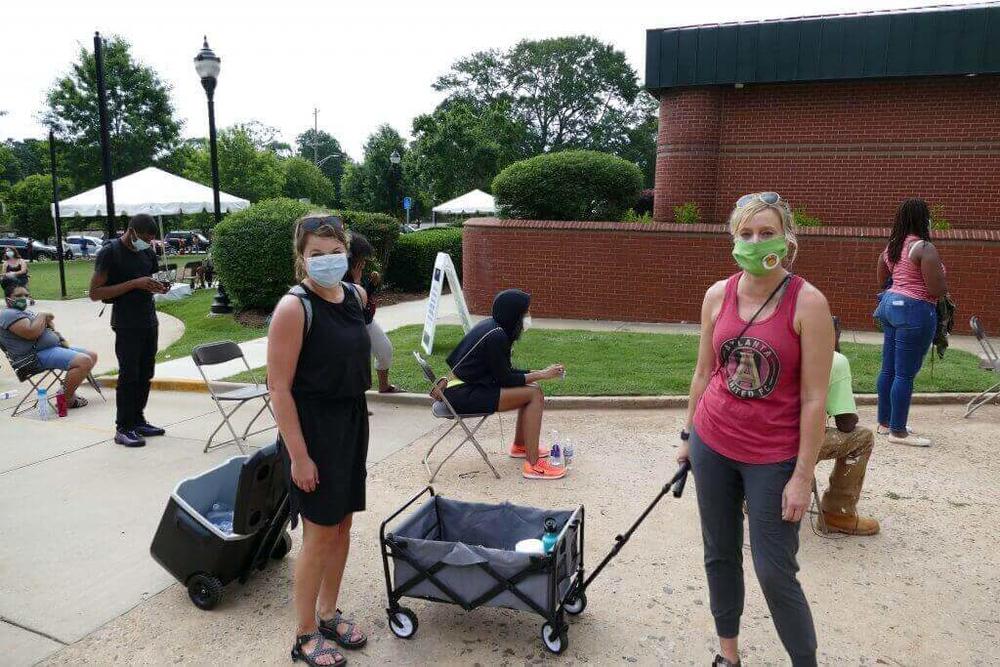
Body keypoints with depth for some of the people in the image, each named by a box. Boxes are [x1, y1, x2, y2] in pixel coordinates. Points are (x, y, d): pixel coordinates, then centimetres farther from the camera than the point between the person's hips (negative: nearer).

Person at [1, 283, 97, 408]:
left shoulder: (26, 312, 24)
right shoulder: (8, 314, -8)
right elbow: (31, 333, -24)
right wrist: (42, 316, -6)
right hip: (38, 355, -11)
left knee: (92, 356, 7)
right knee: (84, 361, -28)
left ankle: (67, 391, 6)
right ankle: (65, 400, -14)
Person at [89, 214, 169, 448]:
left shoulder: (148, 252, 11)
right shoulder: (110, 253, -9)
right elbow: (95, 293, -13)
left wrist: (157, 288, 1)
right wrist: (134, 284, -20)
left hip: (149, 323, 6)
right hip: (127, 326, -6)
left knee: (145, 375, 9)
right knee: (128, 376, -3)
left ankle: (138, 421, 21)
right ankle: (123, 428, 6)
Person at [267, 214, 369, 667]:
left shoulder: (356, 295, 3)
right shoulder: (294, 308, -18)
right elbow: (279, 386, -19)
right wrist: (298, 455, -19)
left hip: (352, 421, 7)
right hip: (312, 425, -7)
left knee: (342, 525, 16)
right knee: (319, 533, 3)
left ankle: (329, 613, 36)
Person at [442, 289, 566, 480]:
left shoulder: (493, 326, 7)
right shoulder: (496, 336, -20)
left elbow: (505, 372, 14)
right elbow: (504, 378, -14)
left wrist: (538, 373, 7)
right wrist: (541, 375, -6)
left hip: (468, 386, 10)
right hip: (463, 395, -10)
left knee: (531, 387, 12)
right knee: (534, 394, -13)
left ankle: (520, 446, 25)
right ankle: (533, 465, -14)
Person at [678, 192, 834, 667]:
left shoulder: (807, 302, -13)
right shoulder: (717, 295, -1)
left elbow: (815, 398, -13)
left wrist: (803, 476, -13)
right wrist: (688, 435, 12)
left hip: (775, 457, -4)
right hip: (713, 445, 4)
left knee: (775, 572, 2)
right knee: (719, 555, 16)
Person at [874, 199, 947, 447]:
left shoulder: (891, 247, 10)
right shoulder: (925, 248, -14)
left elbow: (881, 281, 21)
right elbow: (936, 290, -17)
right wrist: (943, 277, 4)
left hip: (891, 304, 9)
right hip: (914, 311, -9)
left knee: (888, 369, 13)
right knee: (905, 374, -4)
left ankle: (884, 422, 22)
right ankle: (898, 431, 2)